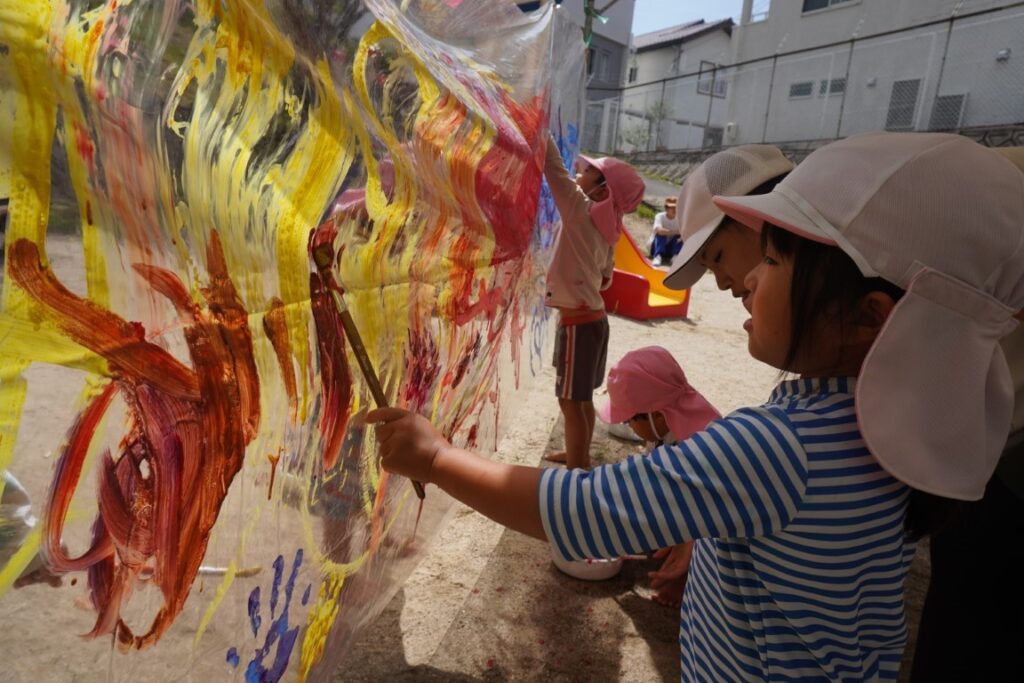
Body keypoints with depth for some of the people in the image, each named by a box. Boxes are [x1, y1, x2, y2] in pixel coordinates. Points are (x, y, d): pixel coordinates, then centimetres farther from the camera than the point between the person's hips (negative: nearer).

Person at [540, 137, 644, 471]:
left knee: (570, 401, 1)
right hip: (592, 315, 9)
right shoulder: (605, 224, 9)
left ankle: (576, 469, 12)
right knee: (581, 398, 20)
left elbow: (554, 167, -17)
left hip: (578, 320, -9)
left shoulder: (581, 211, -13)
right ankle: (579, 455, 35)